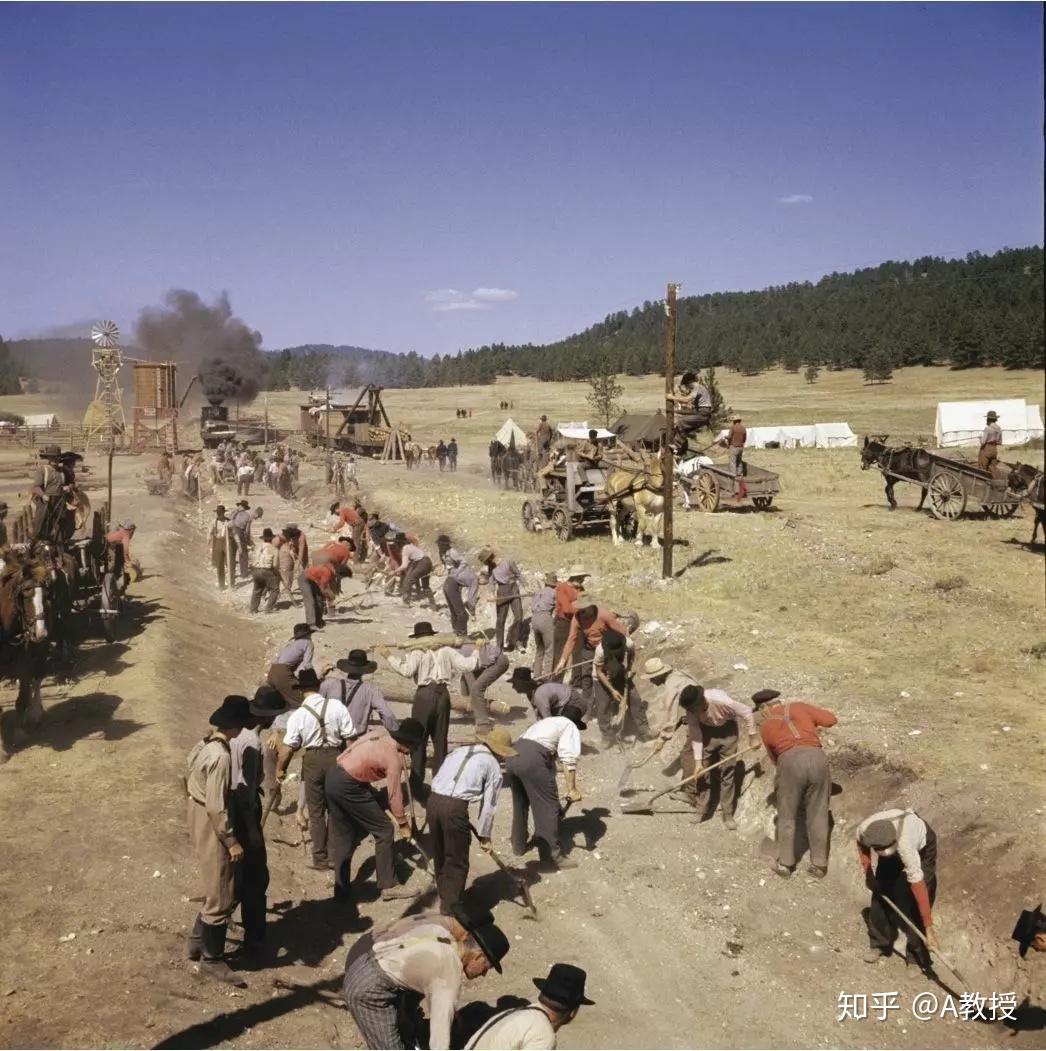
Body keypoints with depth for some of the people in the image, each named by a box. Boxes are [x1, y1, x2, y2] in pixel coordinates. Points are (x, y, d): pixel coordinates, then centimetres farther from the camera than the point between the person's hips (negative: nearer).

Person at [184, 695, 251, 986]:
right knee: (221, 896, 3)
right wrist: (232, 840, -18)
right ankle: (212, 959, 16)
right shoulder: (221, 757, -27)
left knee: (216, 890, 23)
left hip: (200, 824, 10)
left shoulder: (205, 744, 3)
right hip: (212, 830, -10)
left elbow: (190, 781, 14)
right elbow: (216, 807, -26)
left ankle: (198, 942, 35)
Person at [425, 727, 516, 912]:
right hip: (455, 807, -6)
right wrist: (485, 836, 18)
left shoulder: (459, 751, 22)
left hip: (433, 800, 6)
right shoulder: (493, 765, 6)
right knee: (458, 862, 10)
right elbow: (488, 805, 6)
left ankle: (444, 896, 38)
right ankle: (450, 908, 14)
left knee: (440, 855, 23)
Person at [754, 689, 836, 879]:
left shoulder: (765, 727, 20)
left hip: (790, 761, -2)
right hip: (817, 758, 2)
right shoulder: (799, 706, 20)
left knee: (787, 816, 15)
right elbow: (831, 719, 19)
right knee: (818, 814, 13)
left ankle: (785, 864, 22)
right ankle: (819, 864, 20)